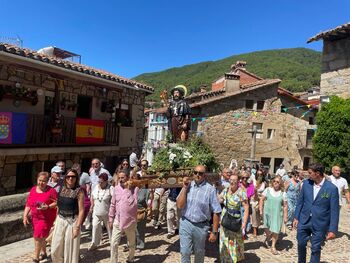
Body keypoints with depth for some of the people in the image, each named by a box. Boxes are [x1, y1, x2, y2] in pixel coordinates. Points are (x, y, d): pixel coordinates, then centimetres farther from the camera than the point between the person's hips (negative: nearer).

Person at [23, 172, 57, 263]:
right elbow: (28, 204, 6)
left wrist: (48, 207, -26)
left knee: (38, 237, -5)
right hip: (35, 217, 6)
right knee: (40, 237, 20)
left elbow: (57, 203, -13)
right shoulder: (33, 189, 3)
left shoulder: (51, 191, -14)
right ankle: (43, 253, 41)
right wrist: (25, 216, 1)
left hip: (46, 218, -6)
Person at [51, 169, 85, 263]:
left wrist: (77, 226, -17)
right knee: (56, 248, 13)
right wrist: (56, 220, 9)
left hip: (72, 221, -5)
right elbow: (59, 206, 11)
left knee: (70, 248, 7)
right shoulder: (61, 189, 4)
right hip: (60, 220, 5)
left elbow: (81, 210, -14)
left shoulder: (79, 191, -12)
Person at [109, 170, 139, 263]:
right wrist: (111, 219, 8)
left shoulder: (134, 188, -12)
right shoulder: (116, 188, 0)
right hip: (117, 221, 2)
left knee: (131, 244, 17)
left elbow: (134, 203, -19)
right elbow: (113, 204, 7)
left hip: (130, 221, -2)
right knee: (113, 244, 3)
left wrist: (128, 189, -21)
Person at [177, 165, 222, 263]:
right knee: (185, 252, 5)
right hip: (185, 223, 1)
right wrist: (185, 188, -15)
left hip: (201, 226, -1)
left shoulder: (210, 189, -11)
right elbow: (179, 205, -10)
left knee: (199, 253, 19)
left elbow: (216, 212, -8)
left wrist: (214, 232, -7)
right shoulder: (187, 186, -2)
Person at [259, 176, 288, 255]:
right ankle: (267, 240, 40)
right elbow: (262, 200, 1)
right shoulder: (267, 190, -3)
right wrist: (261, 210, -3)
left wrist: (285, 217, -1)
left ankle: (273, 247, 20)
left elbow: (285, 206, 1)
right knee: (267, 228, 11)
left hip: (277, 214, 0)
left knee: (275, 231, 3)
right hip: (267, 212, 0)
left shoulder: (283, 193, -3)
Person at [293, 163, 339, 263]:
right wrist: (296, 217, 6)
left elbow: (334, 211, -10)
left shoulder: (332, 188, -14)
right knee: (301, 244, 16)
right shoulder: (306, 183, -4)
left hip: (320, 224, -3)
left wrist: (332, 229, -11)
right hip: (304, 221, 3)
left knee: (315, 249, 10)